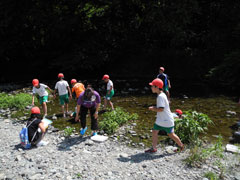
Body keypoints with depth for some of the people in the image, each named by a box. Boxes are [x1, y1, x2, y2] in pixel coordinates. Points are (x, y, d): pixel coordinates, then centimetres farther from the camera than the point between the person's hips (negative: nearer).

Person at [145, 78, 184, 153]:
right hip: (160, 119, 9)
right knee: (154, 131, 6)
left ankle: (181, 146, 30)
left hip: (167, 120, -9)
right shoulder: (161, 95, 7)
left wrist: (153, 109, -16)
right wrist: (154, 107, 8)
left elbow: (161, 109, -30)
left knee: (171, 134, 8)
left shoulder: (161, 96, -24)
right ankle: (154, 148, 15)